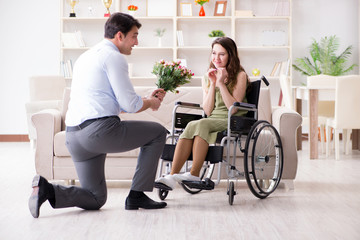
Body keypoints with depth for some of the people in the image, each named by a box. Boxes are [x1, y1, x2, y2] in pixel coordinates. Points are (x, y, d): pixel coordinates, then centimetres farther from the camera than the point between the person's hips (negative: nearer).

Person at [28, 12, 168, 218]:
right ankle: (137, 195, 10)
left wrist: (146, 99, 30)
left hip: (73, 136, 9)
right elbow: (129, 105, -8)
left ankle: (46, 189, -7)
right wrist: (150, 103, 13)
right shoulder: (114, 57, -4)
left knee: (95, 200, 16)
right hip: (101, 130, -9)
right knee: (158, 132, 12)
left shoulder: (86, 56, 25)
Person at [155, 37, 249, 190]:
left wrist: (222, 83, -10)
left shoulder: (240, 76, 3)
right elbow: (208, 111, 8)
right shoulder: (207, 77, 17)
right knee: (191, 128, -30)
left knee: (200, 125, -33)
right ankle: (172, 176, -42)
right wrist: (212, 84, 0)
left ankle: (194, 174, -39)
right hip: (212, 120, 4)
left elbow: (233, 108, -8)